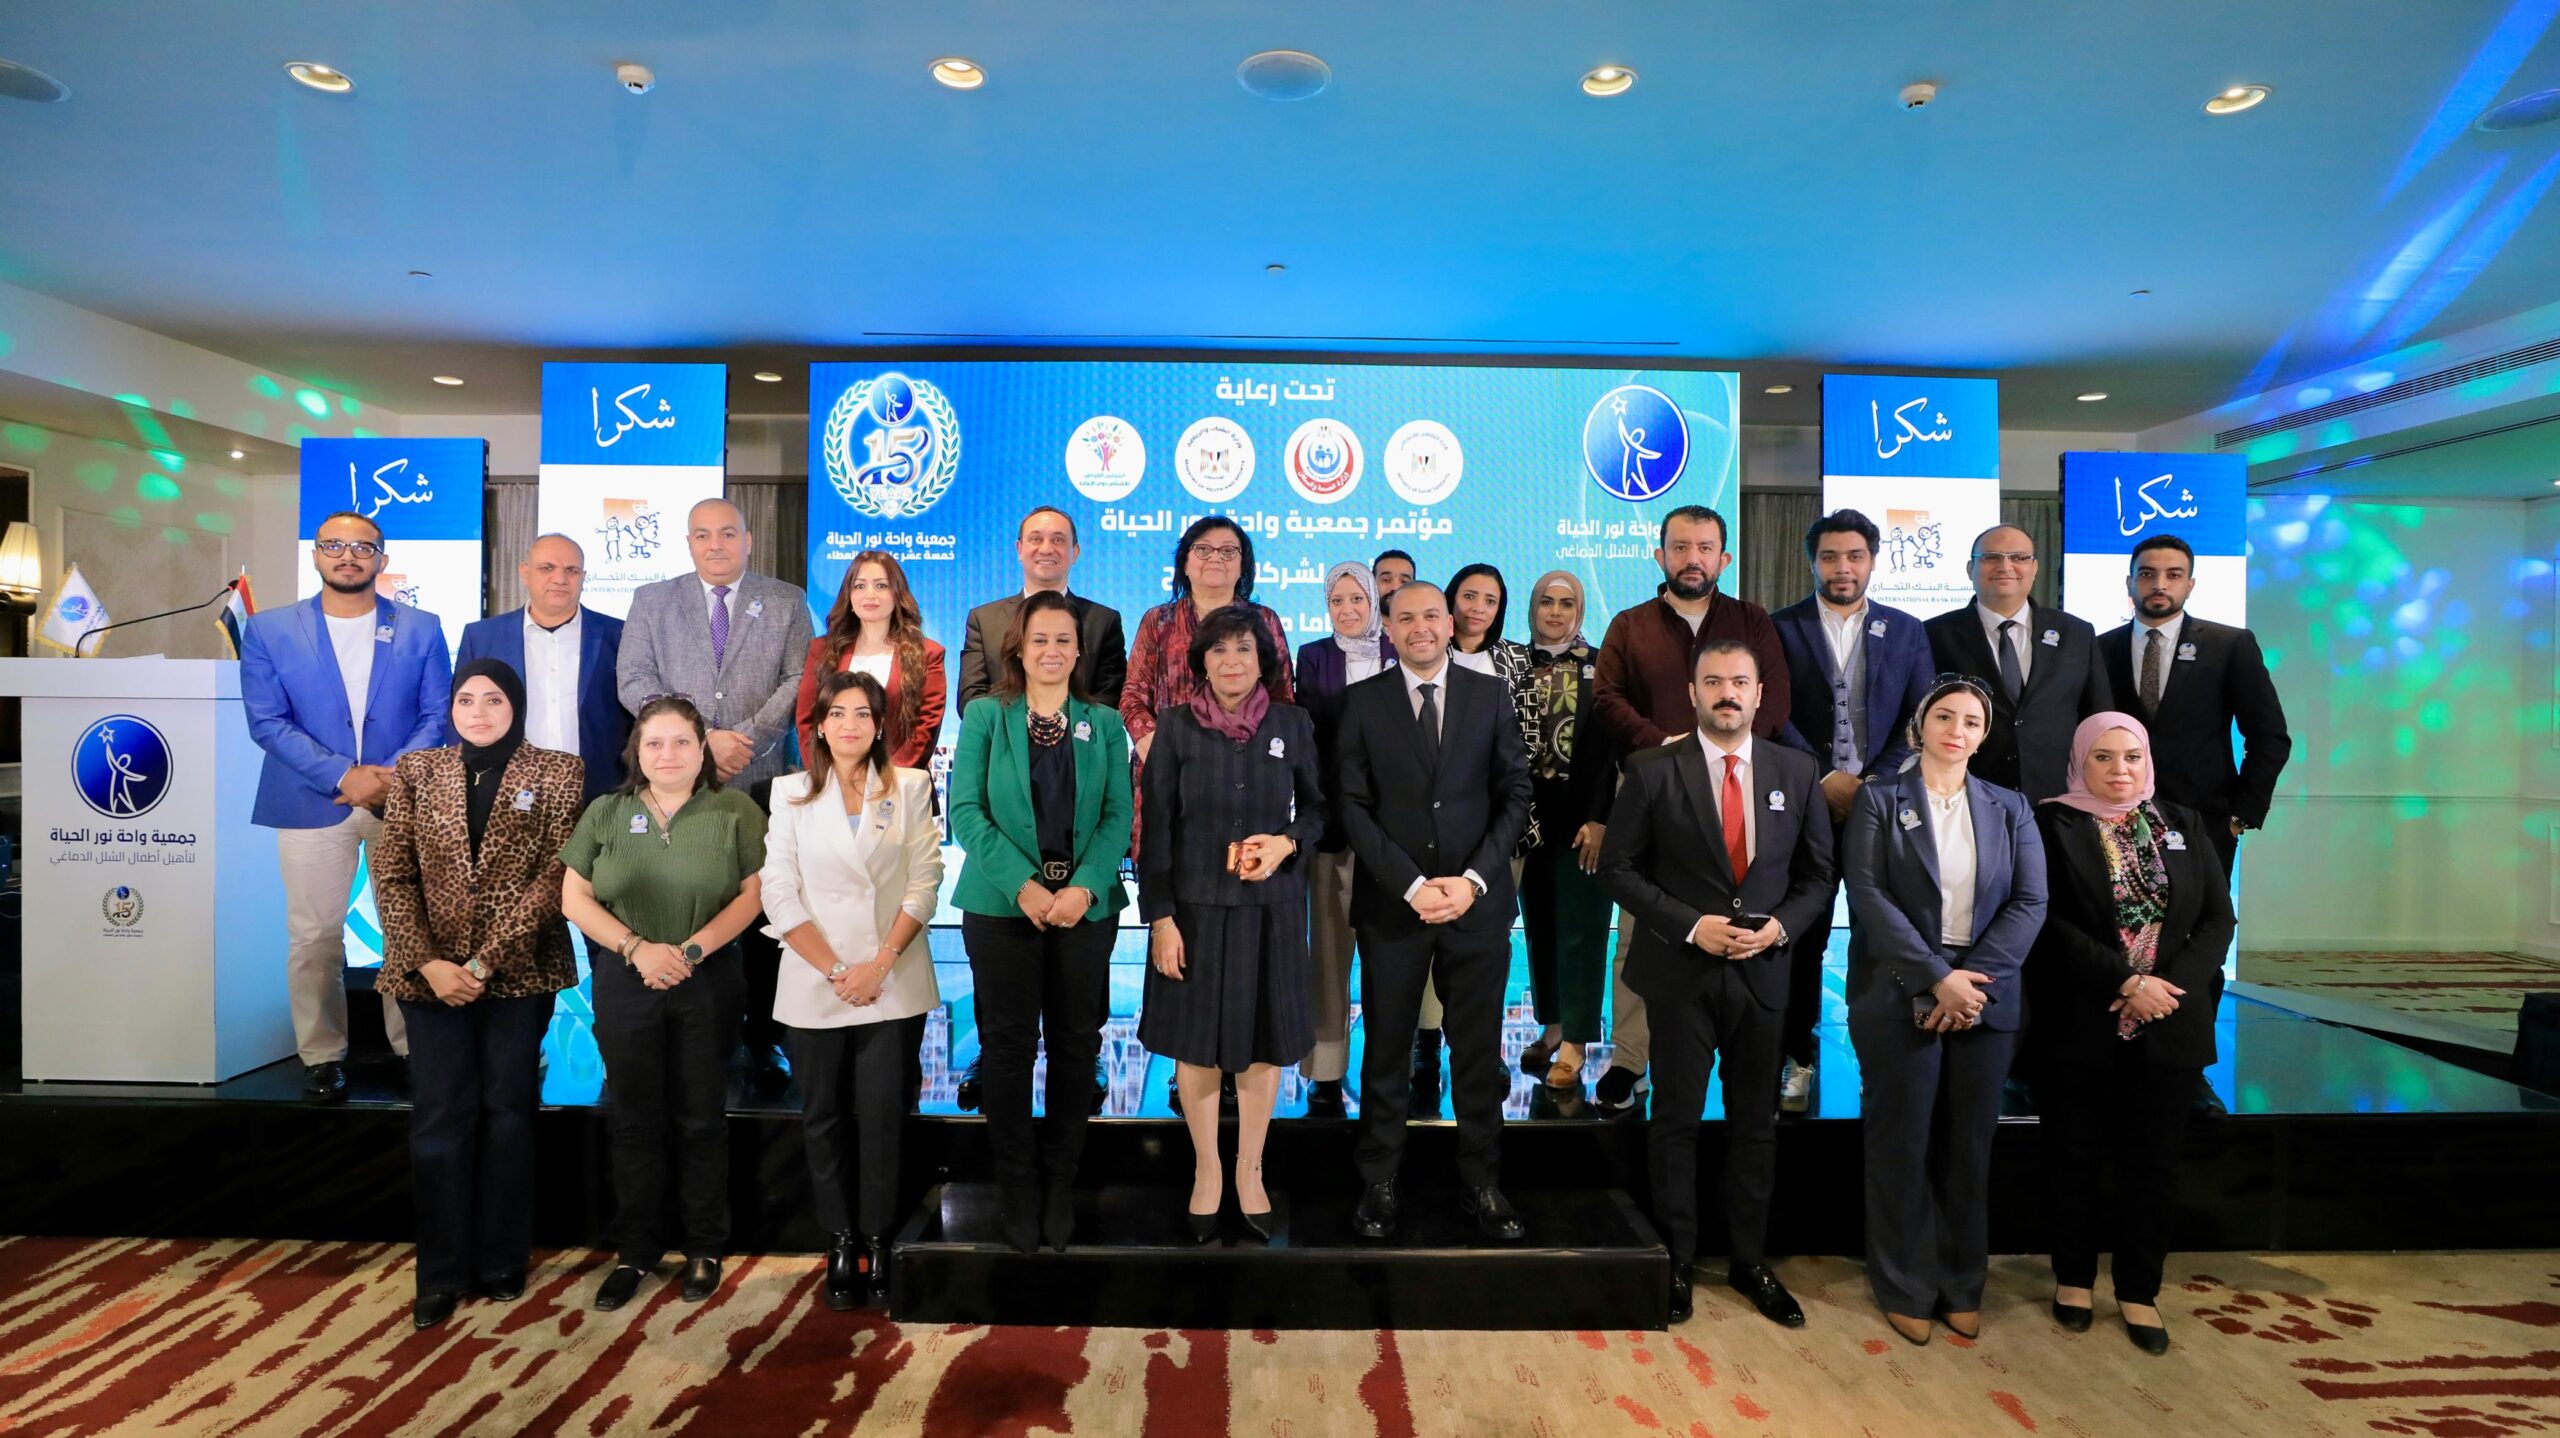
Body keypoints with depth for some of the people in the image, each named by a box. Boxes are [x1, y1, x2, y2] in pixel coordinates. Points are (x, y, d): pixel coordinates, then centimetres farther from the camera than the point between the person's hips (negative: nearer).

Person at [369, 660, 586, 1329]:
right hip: (431, 971, 2)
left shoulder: (557, 773, -1)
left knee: (508, 1113, 7)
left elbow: (555, 875, -8)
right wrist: (427, 961, -10)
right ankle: (441, 1274, 16)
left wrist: (485, 960, -14)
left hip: (519, 969, -2)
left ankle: (502, 1262, 20)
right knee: (438, 1120, 4)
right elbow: (392, 875, 2)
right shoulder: (416, 771, 7)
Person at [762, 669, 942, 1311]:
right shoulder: (791, 793, 5)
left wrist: (880, 963, -10)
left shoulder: (911, 788, 4)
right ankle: (840, 1245, 20)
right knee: (823, 1118, 8)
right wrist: (835, 971, -8)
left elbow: (924, 883, -1)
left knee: (882, 1117, 0)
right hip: (814, 986, 1)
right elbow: (779, 892, -1)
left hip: (893, 984, -1)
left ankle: (877, 1243, 14)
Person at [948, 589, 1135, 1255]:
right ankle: (1017, 1186, 22)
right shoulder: (984, 716, 4)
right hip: (1001, 905, -1)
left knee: (1075, 1046, 7)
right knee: (1009, 1046, 5)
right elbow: (966, 809, -4)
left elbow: (1118, 816, 1)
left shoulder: (1103, 724, 7)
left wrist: (1084, 887, -14)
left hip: (1086, 907, 1)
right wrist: (1022, 884, -15)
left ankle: (1060, 1182, 24)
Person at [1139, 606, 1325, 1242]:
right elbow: (1155, 827, -4)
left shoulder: (1293, 725, -1)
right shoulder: (1176, 727, -4)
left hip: (1271, 908, 1)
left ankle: (1250, 1170, 30)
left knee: (1263, 1042, 11)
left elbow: (1318, 806, 9)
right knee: (1197, 1043, 9)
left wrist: (1287, 842, -11)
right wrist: (1159, 917, -8)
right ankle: (1206, 1168, 29)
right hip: (1195, 905, -1)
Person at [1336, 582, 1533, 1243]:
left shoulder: (1489, 694, 6)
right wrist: (1412, 884, -12)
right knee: (1386, 1051, 8)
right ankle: (1379, 1184, 22)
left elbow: (1515, 793, 3)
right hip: (1392, 903, -1)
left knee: (1478, 1051, 9)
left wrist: (1473, 879, -8)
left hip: (1477, 900, 1)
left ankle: (1481, 1182, 24)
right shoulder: (1363, 700, 2)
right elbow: (1354, 805, -3)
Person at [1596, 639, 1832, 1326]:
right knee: (1677, 1120, 9)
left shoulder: (1795, 772, 2)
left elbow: (1816, 873, 7)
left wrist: (1781, 925, -11)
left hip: (1763, 971, 3)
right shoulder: (1653, 771, -7)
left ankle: (1750, 1261, 30)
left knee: (1755, 1123, 14)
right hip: (1681, 970, -3)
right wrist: (1692, 926, -16)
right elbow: (1618, 868, -7)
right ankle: (1676, 1258, 25)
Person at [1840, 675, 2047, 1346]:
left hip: (1985, 998, 3)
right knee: (1902, 1143, 5)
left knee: (1971, 1145, 10)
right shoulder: (1879, 799, 0)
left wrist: (1975, 978, -12)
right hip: (1900, 996, -3)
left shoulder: (2009, 809, 10)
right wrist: (1938, 978, -15)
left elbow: (2030, 901, 1)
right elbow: (1869, 896, -9)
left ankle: (1963, 1286, 26)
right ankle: (1905, 1289, 19)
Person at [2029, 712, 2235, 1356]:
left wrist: (2173, 986, -10)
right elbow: (2052, 923, -11)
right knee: (2076, 1156, 10)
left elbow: (2217, 917, 4)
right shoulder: (2052, 825, -4)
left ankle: (2139, 1292, 24)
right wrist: (2126, 981, -18)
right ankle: (2074, 1278, 26)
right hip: (2080, 1025, -3)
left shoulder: (2182, 825, 9)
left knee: (2152, 1162, 10)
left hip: (2170, 1027, 3)